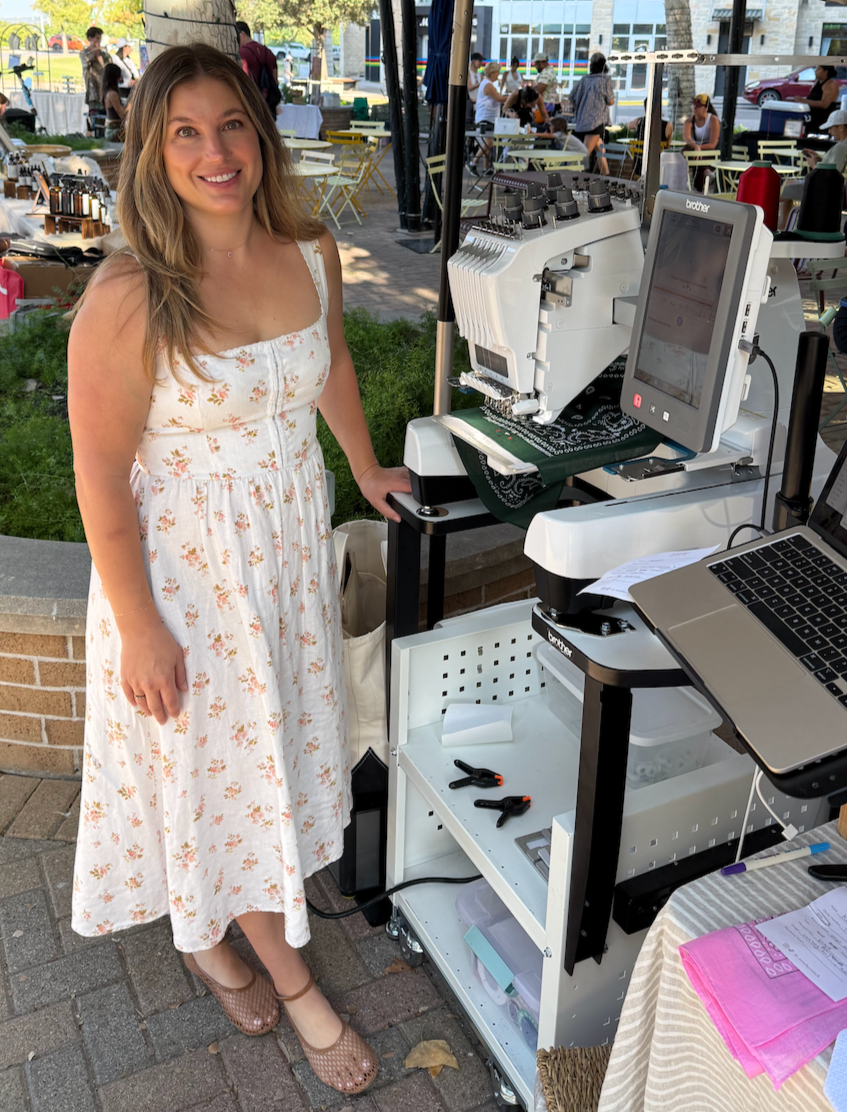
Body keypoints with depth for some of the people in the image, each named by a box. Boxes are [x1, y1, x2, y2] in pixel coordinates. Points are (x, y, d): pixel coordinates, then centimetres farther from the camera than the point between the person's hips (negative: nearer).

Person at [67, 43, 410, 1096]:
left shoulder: (311, 251, -6)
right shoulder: (127, 298, -24)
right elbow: (101, 478, -19)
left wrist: (366, 468, 25)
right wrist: (138, 628, -15)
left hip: (293, 532, 6)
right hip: (185, 556, -6)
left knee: (275, 733, 21)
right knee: (221, 758, 10)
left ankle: (207, 932, 49)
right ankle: (292, 979, 33)